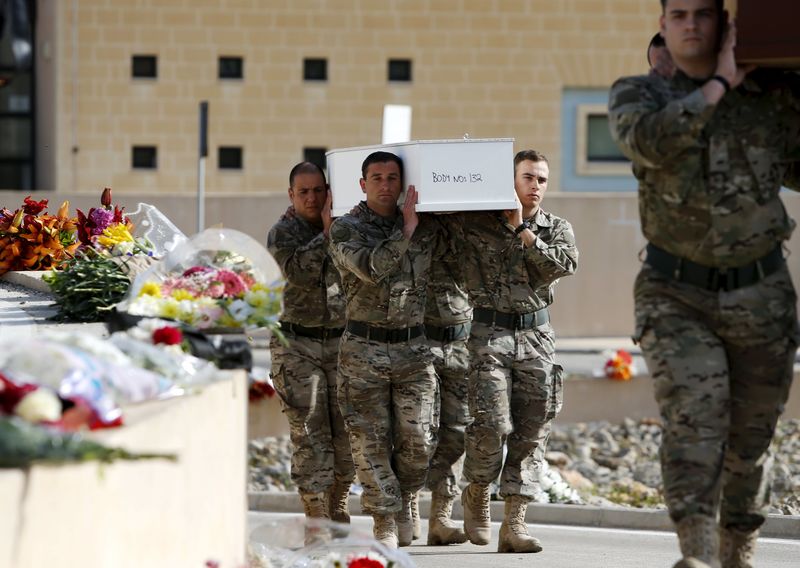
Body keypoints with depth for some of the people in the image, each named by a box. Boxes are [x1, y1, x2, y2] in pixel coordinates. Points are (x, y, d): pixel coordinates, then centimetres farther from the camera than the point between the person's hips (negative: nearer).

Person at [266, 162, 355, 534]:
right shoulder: (282, 234, -3)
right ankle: (317, 518, -5)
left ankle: (337, 513, 15)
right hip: (297, 345, -3)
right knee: (310, 434, -7)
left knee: (347, 433, 2)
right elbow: (299, 273, -21)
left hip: (339, 341, 3)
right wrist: (327, 233, -20)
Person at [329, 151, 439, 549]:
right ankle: (384, 521, 8)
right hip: (364, 348, -2)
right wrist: (405, 232, -14)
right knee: (371, 441, -1)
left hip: (413, 347, 3)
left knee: (418, 439, -2)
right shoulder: (346, 229, -2)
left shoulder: (426, 227, 9)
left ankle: (403, 500, 24)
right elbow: (372, 268, -19)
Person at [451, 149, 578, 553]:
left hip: (536, 336, 3)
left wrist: (522, 229, -10)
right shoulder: (475, 222, 4)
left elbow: (561, 265, -9)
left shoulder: (557, 229, 10)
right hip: (489, 334, -3)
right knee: (492, 425, -13)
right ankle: (476, 494, 14)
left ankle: (514, 524, -3)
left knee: (531, 432, -3)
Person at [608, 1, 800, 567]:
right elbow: (650, 143, -28)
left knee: (748, 438, 10)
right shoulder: (636, 94, -5)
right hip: (677, 296, -2)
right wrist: (722, 84, -23)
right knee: (694, 419, -23)